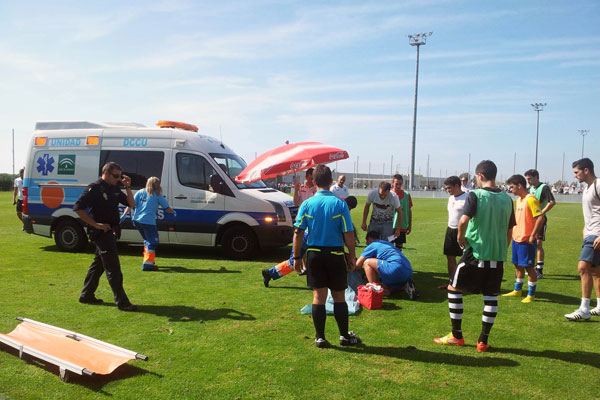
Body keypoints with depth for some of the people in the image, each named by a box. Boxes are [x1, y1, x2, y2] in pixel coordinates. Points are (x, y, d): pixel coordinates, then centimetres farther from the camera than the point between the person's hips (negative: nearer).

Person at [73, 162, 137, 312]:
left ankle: (86, 295, 32)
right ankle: (122, 302, -4)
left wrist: (128, 187, 0)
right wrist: (96, 224, -19)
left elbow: (131, 204, 13)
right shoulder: (94, 188, -12)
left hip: (111, 231, 9)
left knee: (99, 264, 18)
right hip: (101, 232, -9)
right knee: (113, 268, -8)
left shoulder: (115, 189, 11)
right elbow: (78, 208, -18)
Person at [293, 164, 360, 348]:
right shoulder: (340, 203, -8)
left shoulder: (307, 204, -3)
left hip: (314, 254, 1)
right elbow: (348, 234, -8)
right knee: (339, 296, 11)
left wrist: (297, 257, 5)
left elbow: (298, 233, -3)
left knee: (318, 296, 9)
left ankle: (320, 337, 15)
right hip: (335, 254, -1)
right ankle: (345, 336, 21)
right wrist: (352, 256, 4)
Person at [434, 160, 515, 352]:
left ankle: (456, 336, 14)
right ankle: (483, 340, 15)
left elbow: (464, 220, -24)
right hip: (498, 255, 5)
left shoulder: (475, 195, -9)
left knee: (454, 289, 9)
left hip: (476, 252, -5)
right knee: (491, 297, 11)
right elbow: (510, 230, 13)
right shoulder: (506, 198, 8)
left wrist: (461, 237, -7)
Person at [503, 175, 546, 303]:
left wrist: (532, 236, -20)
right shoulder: (519, 200, 13)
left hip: (526, 241, -9)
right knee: (517, 265, 16)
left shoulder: (531, 199, -15)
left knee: (528, 267, 0)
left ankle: (531, 295, 11)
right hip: (516, 238, 9)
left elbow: (541, 218, -21)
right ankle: (517, 290, 29)